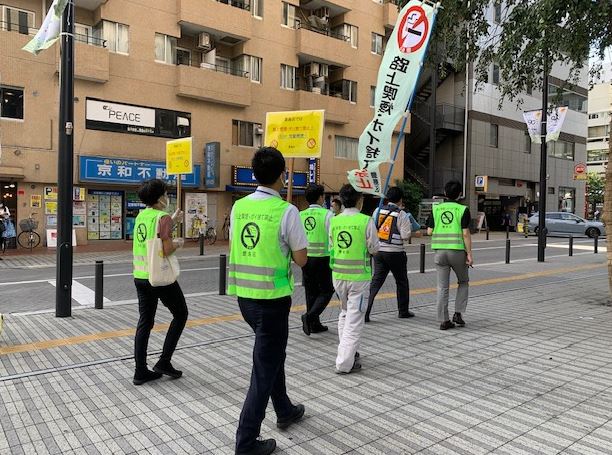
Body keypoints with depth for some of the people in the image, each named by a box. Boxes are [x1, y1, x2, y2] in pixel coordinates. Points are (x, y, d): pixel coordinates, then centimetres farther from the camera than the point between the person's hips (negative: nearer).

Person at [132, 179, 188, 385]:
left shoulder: (141, 216, 9)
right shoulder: (162, 217, -14)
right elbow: (167, 249, -20)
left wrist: (172, 221, 24)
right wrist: (178, 243, -1)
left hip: (140, 276, 7)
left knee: (145, 322, 11)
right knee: (180, 315, 11)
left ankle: (141, 371, 15)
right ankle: (164, 362, 9)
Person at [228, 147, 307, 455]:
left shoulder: (239, 207, 2)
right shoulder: (286, 211, -14)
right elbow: (301, 259, -9)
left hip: (243, 294, 7)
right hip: (272, 297, -6)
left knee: (272, 354, 25)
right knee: (265, 366, 6)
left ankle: (284, 411, 44)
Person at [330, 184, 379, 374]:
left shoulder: (334, 221, 1)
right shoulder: (366, 221, -12)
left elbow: (331, 247, 7)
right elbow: (374, 248, -5)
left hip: (338, 275, 5)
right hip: (359, 276, -4)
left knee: (345, 313, 23)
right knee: (354, 318, 2)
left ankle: (348, 352, 32)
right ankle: (345, 363, 3)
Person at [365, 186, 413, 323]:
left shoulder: (378, 211, 3)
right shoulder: (401, 214, -10)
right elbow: (406, 235, -12)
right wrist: (410, 225, 6)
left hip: (379, 251, 4)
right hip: (395, 253, -4)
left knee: (376, 281, 5)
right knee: (402, 282, 15)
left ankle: (365, 311, -6)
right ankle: (403, 311, 27)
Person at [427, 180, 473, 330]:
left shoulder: (436, 208, 3)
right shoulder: (463, 210, -5)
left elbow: (429, 231, 2)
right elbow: (465, 233, -10)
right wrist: (469, 254, -5)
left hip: (440, 251, 2)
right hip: (457, 251, -2)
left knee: (442, 287, 6)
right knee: (463, 282, 19)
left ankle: (444, 321, 7)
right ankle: (458, 313, 11)